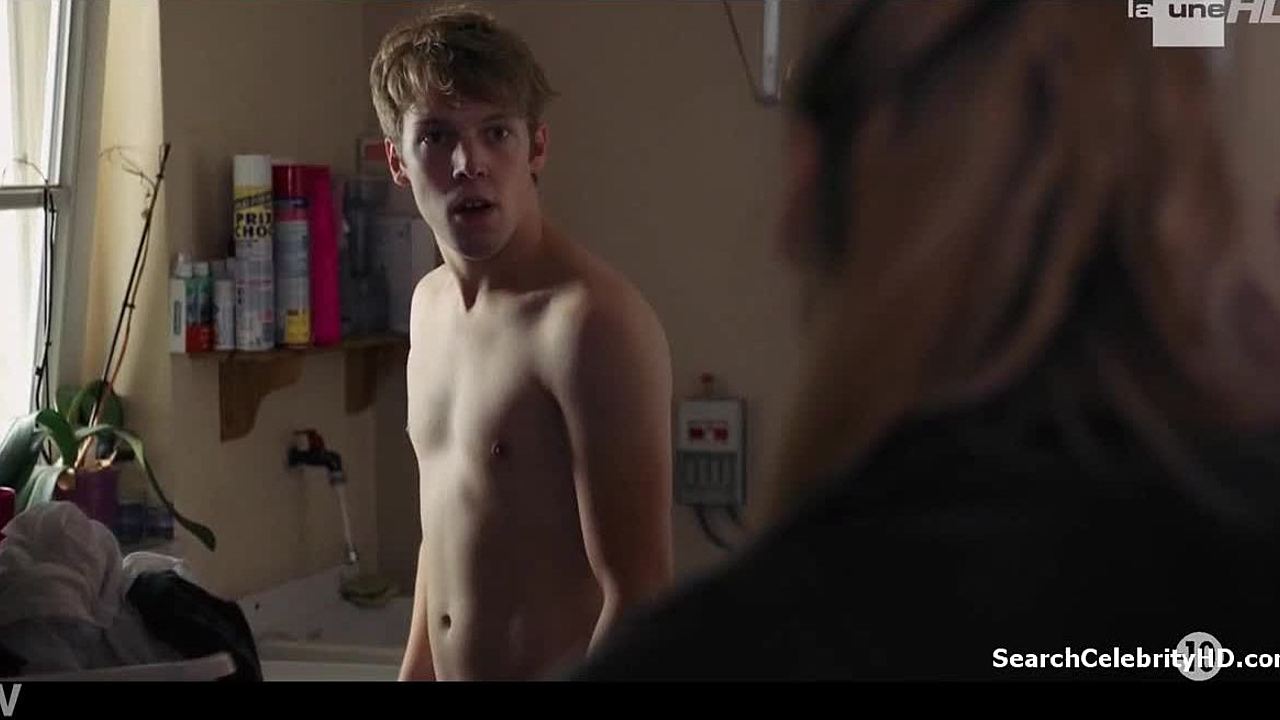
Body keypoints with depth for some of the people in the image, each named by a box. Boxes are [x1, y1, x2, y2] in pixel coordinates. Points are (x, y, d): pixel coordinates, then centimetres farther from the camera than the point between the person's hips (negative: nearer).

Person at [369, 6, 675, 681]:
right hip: (447, 667, 7)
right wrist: (416, 670, 16)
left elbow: (638, 596, -21)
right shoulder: (431, 302, 6)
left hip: (559, 665, -7)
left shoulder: (592, 322, -20)